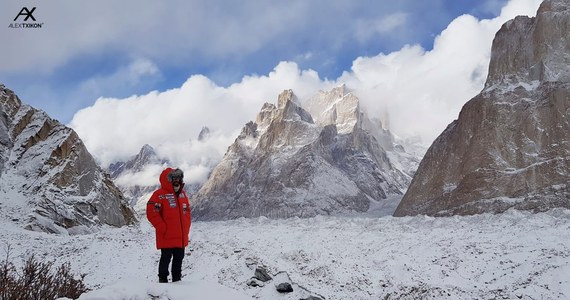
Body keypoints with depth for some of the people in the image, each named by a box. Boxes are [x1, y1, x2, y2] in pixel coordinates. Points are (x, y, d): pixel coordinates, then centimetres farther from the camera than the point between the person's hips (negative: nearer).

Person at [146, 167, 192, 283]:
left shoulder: (182, 194, 12)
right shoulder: (160, 194, -11)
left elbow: (187, 212, 19)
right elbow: (151, 213, -16)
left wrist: (186, 228, 9)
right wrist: (163, 228, -16)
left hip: (181, 237, 7)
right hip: (167, 237, -7)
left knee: (179, 258, 14)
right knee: (166, 258, 2)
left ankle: (177, 280, 26)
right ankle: (163, 279, 15)